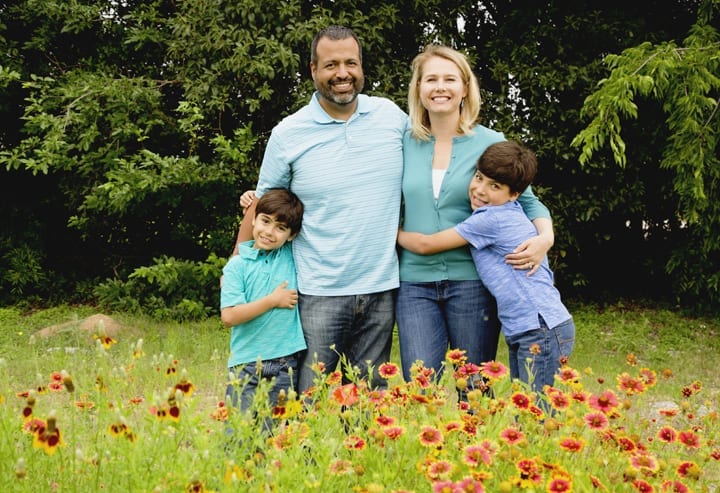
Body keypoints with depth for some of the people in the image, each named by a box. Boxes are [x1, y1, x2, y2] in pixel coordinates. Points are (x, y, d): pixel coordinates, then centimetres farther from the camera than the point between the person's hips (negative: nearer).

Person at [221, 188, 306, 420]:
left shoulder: (293, 256, 5)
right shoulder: (237, 266, -2)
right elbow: (229, 316, -10)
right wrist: (274, 300, -9)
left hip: (286, 364, 2)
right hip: (246, 364, -2)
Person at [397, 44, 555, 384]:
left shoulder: (490, 143, 0)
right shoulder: (405, 141, 5)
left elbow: (526, 200, 6)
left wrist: (545, 235, -12)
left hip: (471, 280, -1)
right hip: (415, 281, 1)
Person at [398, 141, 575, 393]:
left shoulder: (492, 219, -13)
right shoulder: (510, 215, 14)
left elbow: (425, 245, -5)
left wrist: (395, 232, 11)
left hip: (542, 331, -10)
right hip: (522, 333, 10)